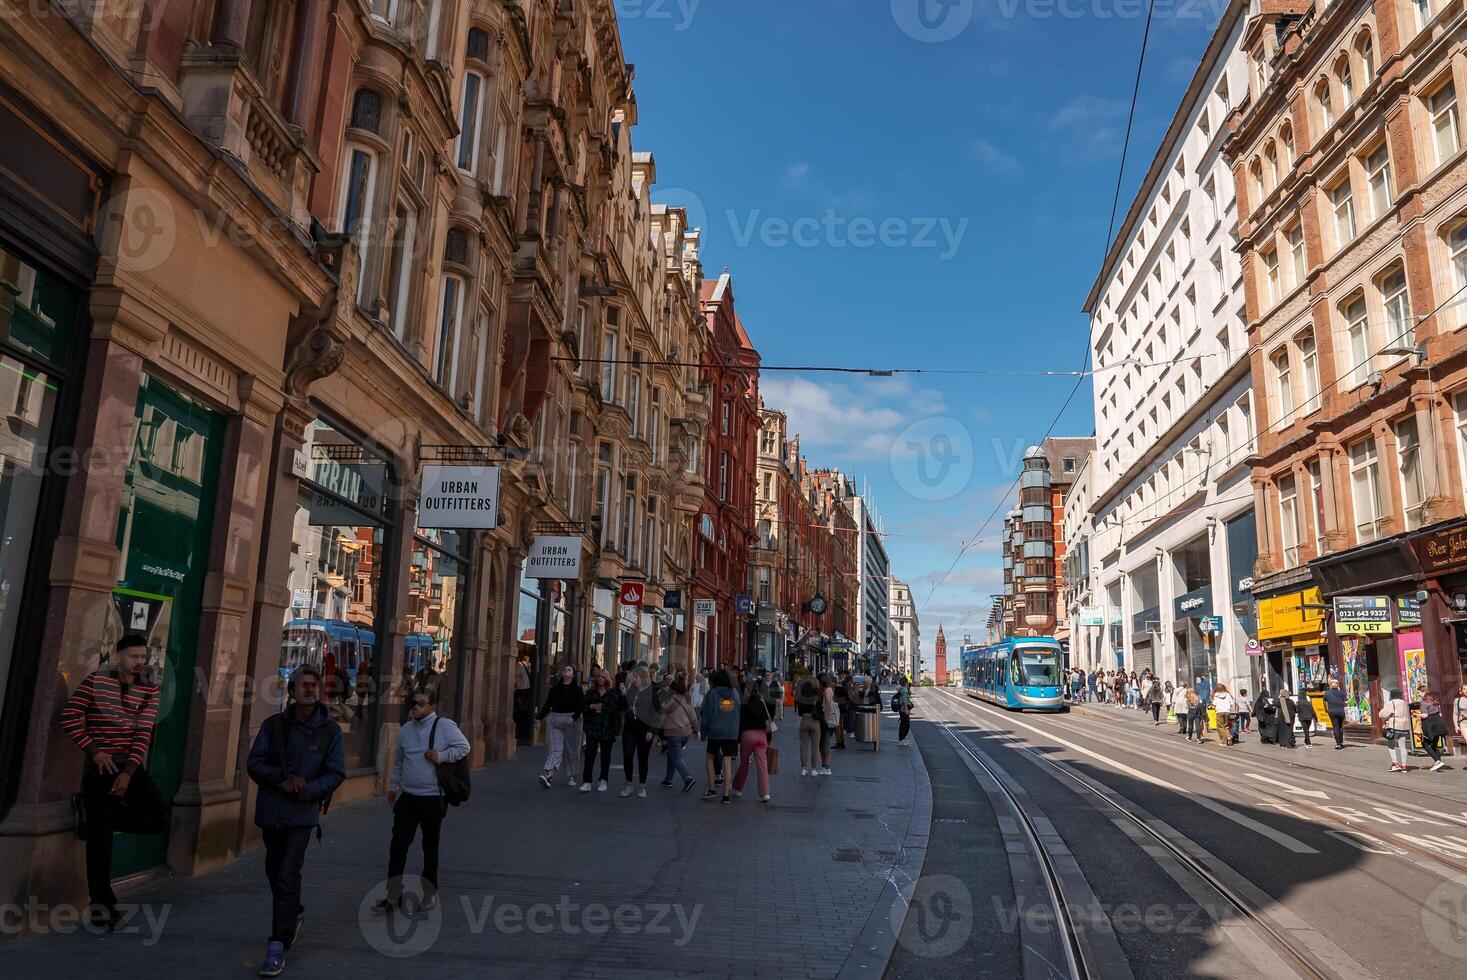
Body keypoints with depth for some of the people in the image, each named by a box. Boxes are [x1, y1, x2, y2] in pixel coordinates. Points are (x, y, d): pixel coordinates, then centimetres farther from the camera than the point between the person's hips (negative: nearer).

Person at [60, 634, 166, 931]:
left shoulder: (149, 689, 3)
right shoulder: (95, 680, -3)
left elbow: (143, 733, -4)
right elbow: (70, 718, -6)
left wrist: (128, 772, -14)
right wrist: (94, 751, -14)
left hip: (132, 766, 3)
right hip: (100, 766, -3)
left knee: (158, 819, -11)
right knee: (100, 836, -1)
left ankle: (93, 813, 10)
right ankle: (101, 901, 12)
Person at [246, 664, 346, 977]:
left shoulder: (330, 731, -4)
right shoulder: (273, 724, 2)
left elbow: (335, 773, -4)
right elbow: (254, 762, 0)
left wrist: (306, 790, -19)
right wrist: (282, 779, -16)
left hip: (302, 813, -4)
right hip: (270, 811, 4)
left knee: (287, 876, -11)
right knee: (274, 871, 18)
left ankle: (279, 945, -4)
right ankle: (294, 915, 44)